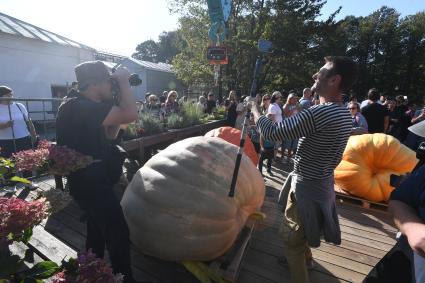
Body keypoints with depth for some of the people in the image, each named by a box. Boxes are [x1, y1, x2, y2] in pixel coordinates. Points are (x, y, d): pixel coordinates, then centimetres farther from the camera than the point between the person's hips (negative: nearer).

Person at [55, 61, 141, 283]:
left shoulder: (77, 106, 9)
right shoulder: (85, 108, -23)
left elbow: (110, 135, 12)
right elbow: (130, 115, -31)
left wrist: (117, 103, 3)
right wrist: (123, 82, -17)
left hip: (86, 180, 11)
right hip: (92, 183, -11)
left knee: (97, 229, 25)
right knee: (118, 233, -3)